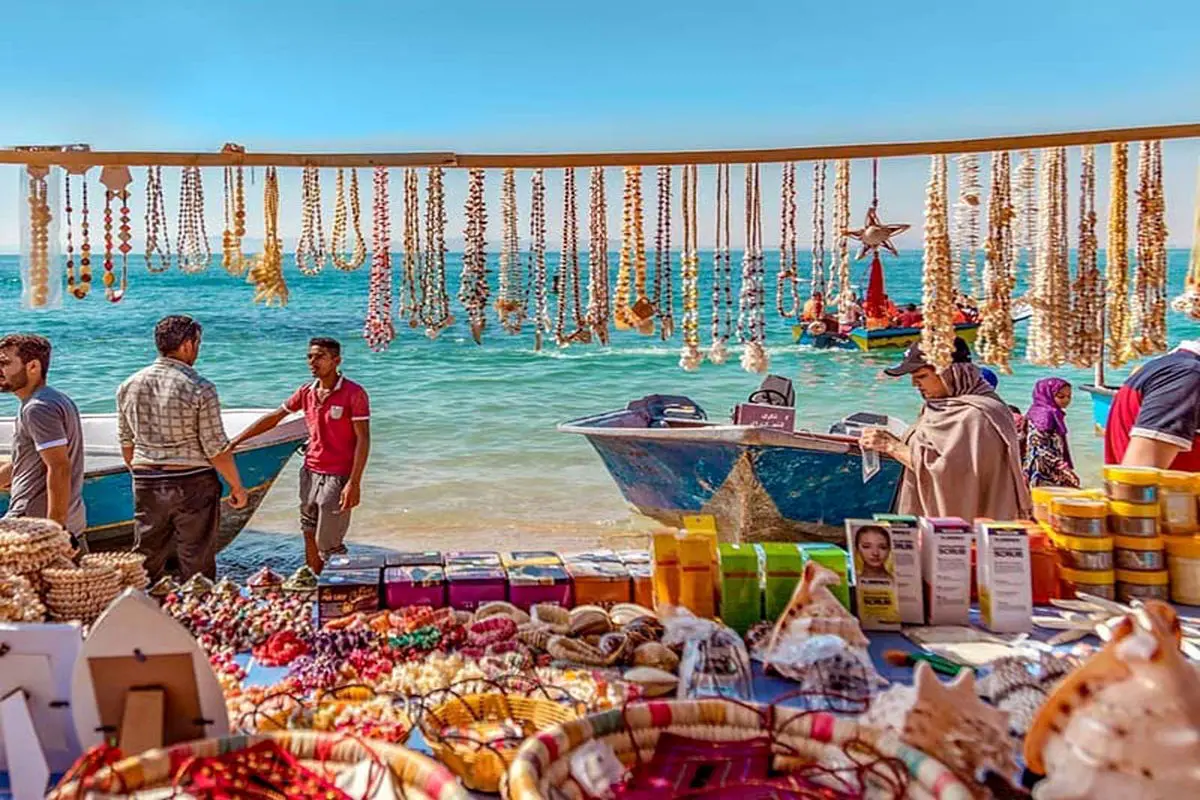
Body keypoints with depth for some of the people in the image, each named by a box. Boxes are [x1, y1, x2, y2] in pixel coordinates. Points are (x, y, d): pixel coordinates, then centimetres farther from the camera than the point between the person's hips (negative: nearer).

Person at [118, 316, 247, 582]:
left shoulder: (129, 386, 3)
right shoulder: (200, 389, -13)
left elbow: (126, 443, 12)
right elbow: (216, 448, -13)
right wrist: (237, 487, -2)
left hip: (147, 486, 5)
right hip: (193, 485, -5)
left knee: (147, 562, 13)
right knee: (197, 565, 5)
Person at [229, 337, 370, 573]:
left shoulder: (354, 394, -11)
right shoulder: (306, 392, 7)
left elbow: (363, 440, -14)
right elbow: (273, 418, 16)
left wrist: (354, 483, -20)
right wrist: (236, 441, 14)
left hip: (337, 477, -6)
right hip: (310, 473, 6)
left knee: (328, 545, -4)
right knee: (309, 538, 13)